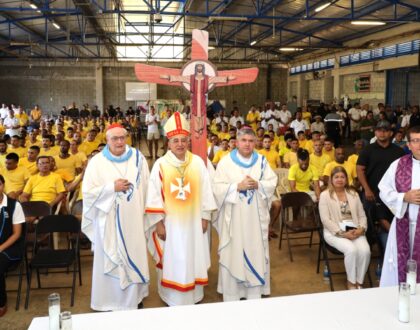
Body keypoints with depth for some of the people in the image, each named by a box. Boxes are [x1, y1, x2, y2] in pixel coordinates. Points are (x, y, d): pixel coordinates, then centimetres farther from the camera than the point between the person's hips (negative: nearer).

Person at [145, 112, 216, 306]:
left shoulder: (198, 162, -1)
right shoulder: (160, 165, -6)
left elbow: (205, 191, 3)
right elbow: (154, 195, -6)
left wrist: (205, 216, 1)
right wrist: (158, 222, -8)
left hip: (193, 221, 2)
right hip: (170, 222, -2)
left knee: (193, 259, 12)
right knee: (172, 261, 7)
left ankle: (194, 296, 28)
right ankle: (173, 299, 21)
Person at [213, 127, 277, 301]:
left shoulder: (262, 161, 7)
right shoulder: (225, 162, -1)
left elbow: (272, 183, 2)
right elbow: (217, 188, -9)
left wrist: (257, 185, -15)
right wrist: (238, 186, -20)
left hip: (256, 217, 2)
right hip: (233, 217, -2)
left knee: (256, 253, 8)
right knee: (232, 254, 3)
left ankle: (255, 295, 21)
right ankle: (231, 296, 15)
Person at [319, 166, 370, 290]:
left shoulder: (353, 194, 17)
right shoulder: (325, 195, 2)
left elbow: (362, 215, 13)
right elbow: (325, 219, -7)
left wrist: (361, 229, -9)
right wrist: (342, 233, -17)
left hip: (355, 231, 4)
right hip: (335, 232, -4)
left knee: (365, 250, -25)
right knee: (351, 250, -31)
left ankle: (359, 282, -7)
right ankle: (351, 282, -10)